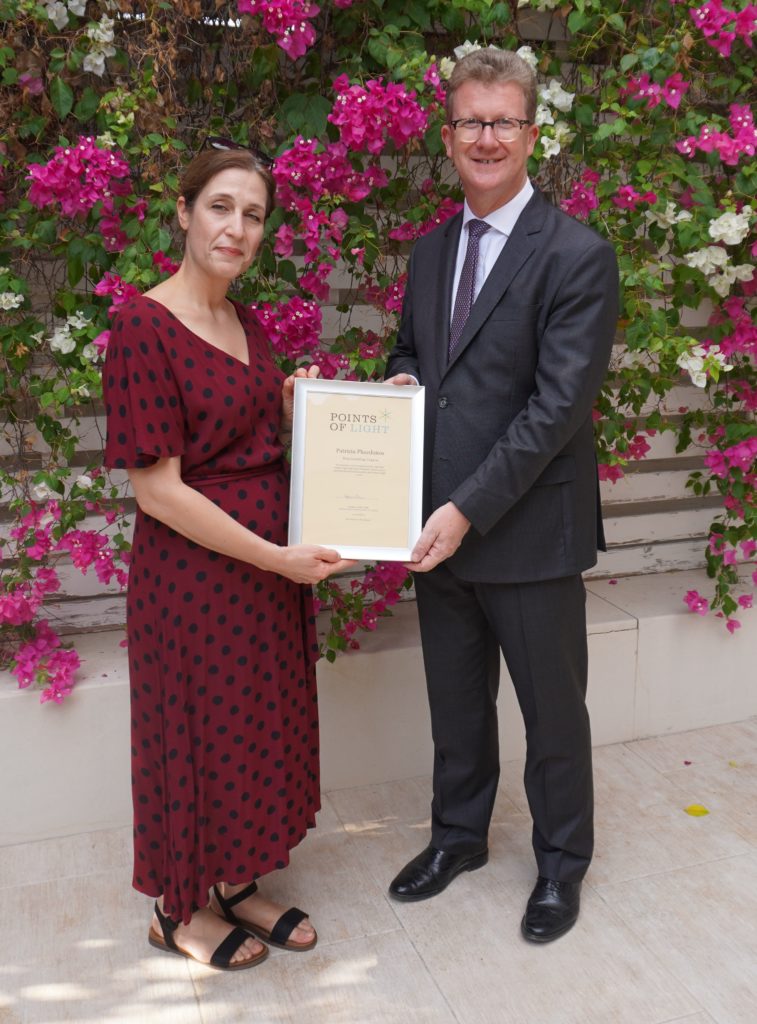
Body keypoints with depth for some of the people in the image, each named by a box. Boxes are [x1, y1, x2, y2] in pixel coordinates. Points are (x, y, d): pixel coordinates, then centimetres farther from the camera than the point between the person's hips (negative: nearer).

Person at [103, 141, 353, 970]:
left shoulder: (246, 324, 8)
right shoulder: (144, 326, -17)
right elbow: (156, 488, -20)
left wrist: (300, 404, -1)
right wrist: (277, 557, -20)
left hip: (271, 563, 8)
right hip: (193, 570, -8)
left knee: (262, 722, 18)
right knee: (199, 726, 9)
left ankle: (235, 882, 40)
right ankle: (179, 909, 33)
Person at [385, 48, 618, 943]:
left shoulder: (578, 257, -12)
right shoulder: (429, 253, 10)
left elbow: (559, 406, -18)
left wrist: (469, 510, -22)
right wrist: (403, 381, -3)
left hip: (530, 533, -6)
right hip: (440, 526, 6)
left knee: (552, 709, 12)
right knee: (455, 701, 20)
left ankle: (561, 862, 35)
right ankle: (458, 834, 42)